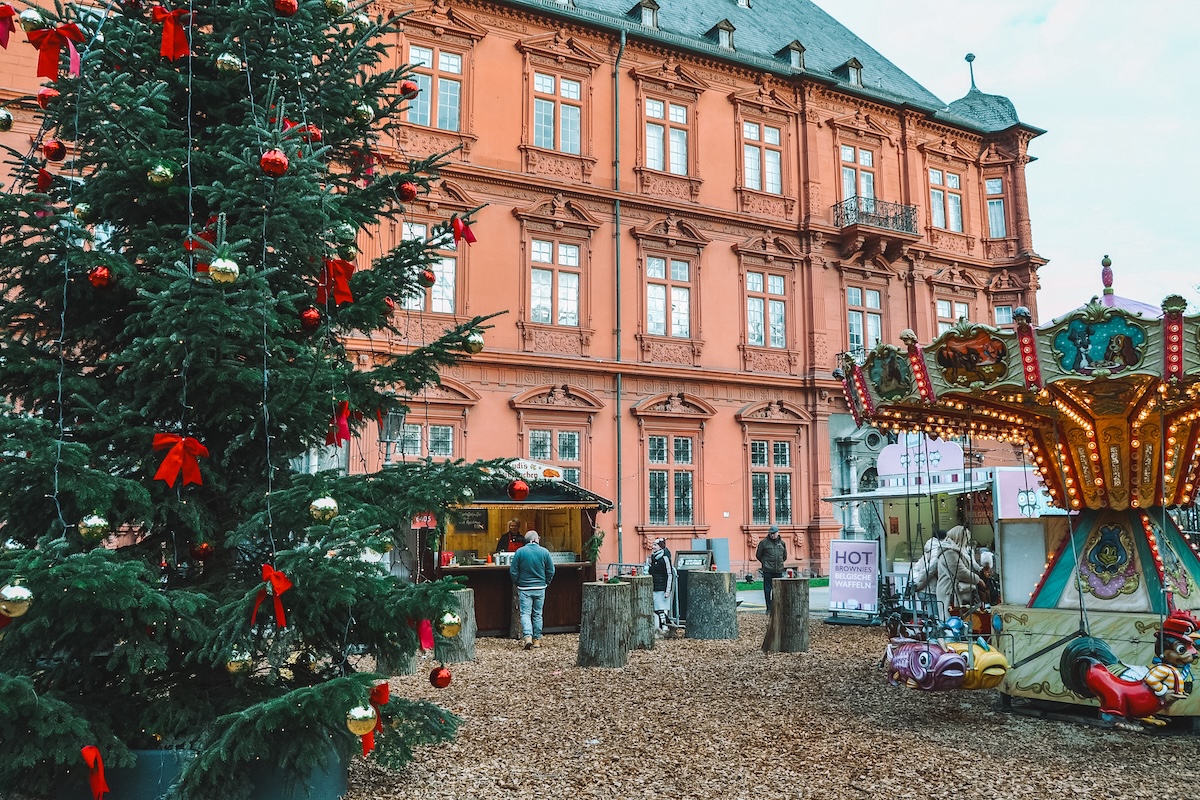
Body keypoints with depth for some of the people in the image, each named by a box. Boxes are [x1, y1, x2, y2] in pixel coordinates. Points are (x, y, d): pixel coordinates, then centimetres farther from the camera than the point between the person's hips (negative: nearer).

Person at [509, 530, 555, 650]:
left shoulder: (520, 552, -5)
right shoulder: (544, 552, -3)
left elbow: (513, 571, -3)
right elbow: (551, 571, 1)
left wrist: (517, 584, 12)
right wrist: (546, 583, 15)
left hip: (524, 588, -1)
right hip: (540, 588, 2)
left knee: (525, 613, 1)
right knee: (537, 614, 11)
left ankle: (527, 636, -17)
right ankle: (537, 639, 14)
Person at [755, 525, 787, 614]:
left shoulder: (782, 543, 11)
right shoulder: (764, 542, 0)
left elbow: (785, 556, 24)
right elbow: (758, 555, 8)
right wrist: (765, 563, 6)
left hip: (779, 570, 3)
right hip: (767, 570, -3)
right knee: (767, 590, -2)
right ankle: (769, 608, 4)